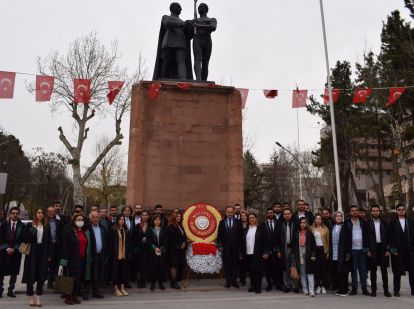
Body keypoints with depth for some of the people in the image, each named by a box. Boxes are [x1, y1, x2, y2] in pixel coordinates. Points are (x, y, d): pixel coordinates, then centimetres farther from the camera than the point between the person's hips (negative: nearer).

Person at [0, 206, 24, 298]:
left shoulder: (22, 226, 2)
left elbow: (22, 239, -1)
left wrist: (14, 248, -10)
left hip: (16, 252, 0)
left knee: (14, 272, 4)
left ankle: (11, 290, 14)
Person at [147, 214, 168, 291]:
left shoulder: (164, 230, 9)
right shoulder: (150, 230, 6)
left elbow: (166, 241, 4)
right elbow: (149, 241, 1)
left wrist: (160, 249, -6)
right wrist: (155, 248, -10)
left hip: (162, 252, 1)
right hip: (153, 252, -1)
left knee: (162, 267, -1)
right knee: (153, 267, -3)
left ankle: (161, 283, 11)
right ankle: (152, 284, 8)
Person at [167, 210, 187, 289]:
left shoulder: (180, 226, 17)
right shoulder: (171, 226, -7)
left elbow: (184, 236, 17)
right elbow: (172, 239, -13)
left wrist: (184, 243, 0)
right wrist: (179, 245, -9)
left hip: (181, 249, 7)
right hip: (174, 249, -7)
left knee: (180, 264, 1)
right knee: (174, 265, -6)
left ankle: (176, 280, 10)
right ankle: (174, 282, -2)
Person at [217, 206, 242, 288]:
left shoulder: (237, 222, 4)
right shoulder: (222, 222, 6)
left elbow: (240, 235, 2)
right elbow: (219, 235, 5)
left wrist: (240, 246, -3)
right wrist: (219, 245, -2)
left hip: (235, 247, 0)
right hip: (225, 247, 0)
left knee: (234, 264, 4)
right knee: (227, 264, 4)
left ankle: (234, 281, 11)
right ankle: (228, 281, 11)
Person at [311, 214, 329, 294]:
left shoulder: (325, 229, 3)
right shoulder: (312, 229, 6)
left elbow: (328, 241, 3)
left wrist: (327, 252, -3)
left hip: (323, 249, -1)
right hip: (315, 249, 1)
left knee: (324, 267, 0)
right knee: (316, 267, 2)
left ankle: (324, 286, 9)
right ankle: (318, 286, 11)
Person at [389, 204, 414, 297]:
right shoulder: (392, 223, 2)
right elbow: (391, 237, -1)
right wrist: (393, 250, -8)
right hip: (398, 251, -2)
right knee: (397, 272, 4)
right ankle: (396, 290, 12)